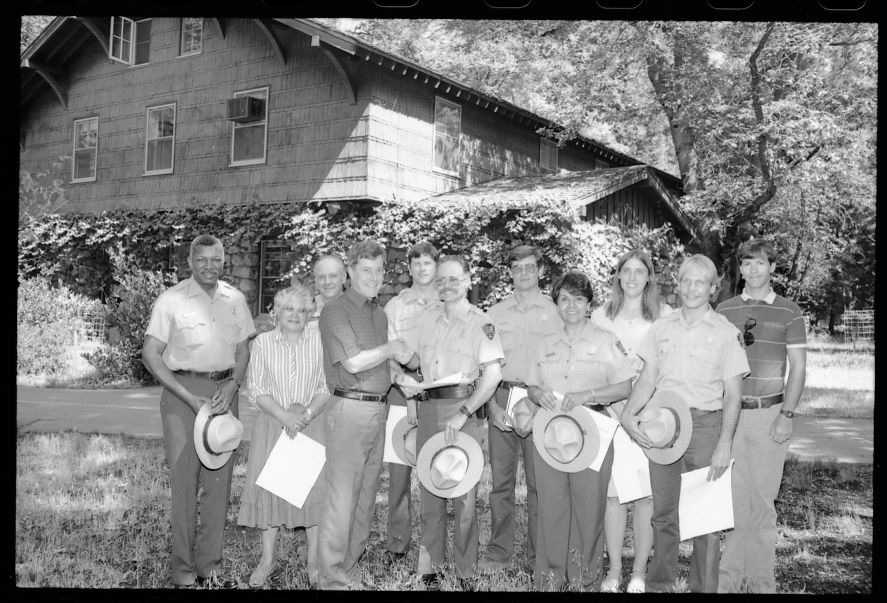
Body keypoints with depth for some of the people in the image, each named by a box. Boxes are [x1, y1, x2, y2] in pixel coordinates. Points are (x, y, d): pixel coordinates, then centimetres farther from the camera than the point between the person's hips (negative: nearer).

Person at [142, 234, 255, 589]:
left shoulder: (235, 300, 8)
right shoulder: (171, 300, -4)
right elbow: (150, 354, -6)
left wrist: (233, 385, -5)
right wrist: (189, 397, -13)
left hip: (224, 392, 4)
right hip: (182, 391, -4)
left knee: (219, 480, 6)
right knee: (184, 480, -2)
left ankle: (209, 567, 17)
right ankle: (183, 572, 8)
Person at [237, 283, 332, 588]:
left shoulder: (320, 340, 1)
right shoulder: (262, 342, 2)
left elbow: (328, 386, 0)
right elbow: (256, 390, -2)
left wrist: (307, 412, -16)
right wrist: (284, 415, -15)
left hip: (312, 424, -1)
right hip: (272, 424, 1)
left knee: (314, 487, -3)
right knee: (267, 486, 2)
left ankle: (314, 560, 10)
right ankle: (267, 558, 17)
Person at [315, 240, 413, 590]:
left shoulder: (379, 314, 16)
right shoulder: (336, 311, -9)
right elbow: (354, 362, -18)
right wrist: (392, 348, -10)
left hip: (379, 410, 8)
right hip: (349, 410, -8)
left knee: (366, 497, 13)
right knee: (342, 499, -5)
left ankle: (350, 568, 23)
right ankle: (333, 579, 3)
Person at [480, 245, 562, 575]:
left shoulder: (555, 313, 6)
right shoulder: (495, 313, 12)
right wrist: (492, 405, -4)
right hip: (501, 397, 2)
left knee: (539, 482, 0)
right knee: (501, 479, 3)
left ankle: (537, 557, 10)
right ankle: (499, 552, 14)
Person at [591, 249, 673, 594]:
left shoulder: (665, 316, 4)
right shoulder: (601, 316, 9)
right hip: (611, 410, 1)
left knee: (646, 494, 0)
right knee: (613, 492, 1)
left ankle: (639, 571, 14)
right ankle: (614, 569, 14)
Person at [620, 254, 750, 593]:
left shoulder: (726, 332, 2)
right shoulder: (662, 327, 11)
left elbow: (732, 395, -1)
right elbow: (647, 379, 11)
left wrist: (724, 444, -10)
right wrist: (628, 414, -6)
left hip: (705, 425, -3)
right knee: (663, 511, 8)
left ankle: (703, 587, 12)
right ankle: (660, 584, 19)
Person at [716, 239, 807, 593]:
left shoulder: (789, 312, 4)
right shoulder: (724, 310, 10)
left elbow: (798, 367, 2)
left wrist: (787, 415, -7)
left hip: (769, 413, -1)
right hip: (729, 413, 2)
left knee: (762, 500, 2)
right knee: (731, 498, 1)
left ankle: (760, 580, 13)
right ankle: (730, 578, 11)